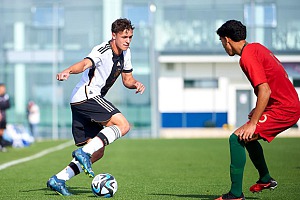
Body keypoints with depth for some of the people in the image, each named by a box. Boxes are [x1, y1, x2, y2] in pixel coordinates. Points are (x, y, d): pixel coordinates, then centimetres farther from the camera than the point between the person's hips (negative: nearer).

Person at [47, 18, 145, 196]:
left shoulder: (125, 53, 12)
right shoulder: (102, 51, -15)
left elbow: (127, 79, 21)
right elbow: (86, 63, -33)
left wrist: (136, 84, -3)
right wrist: (68, 71, -53)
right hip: (86, 96, -9)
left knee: (97, 152, 7)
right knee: (123, 125, -21)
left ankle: (59, 179, 5)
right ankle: (83, 152, -24)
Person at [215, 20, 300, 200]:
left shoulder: (247, 56, -15)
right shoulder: (256, 47, 15)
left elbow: (265, 91, -23)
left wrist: (253, 123, -21)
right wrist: (259, 110, 25)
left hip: (283, 110, -10)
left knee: (237, 138, -16)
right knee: (248, 136, 27)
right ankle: (266, 180, 40)